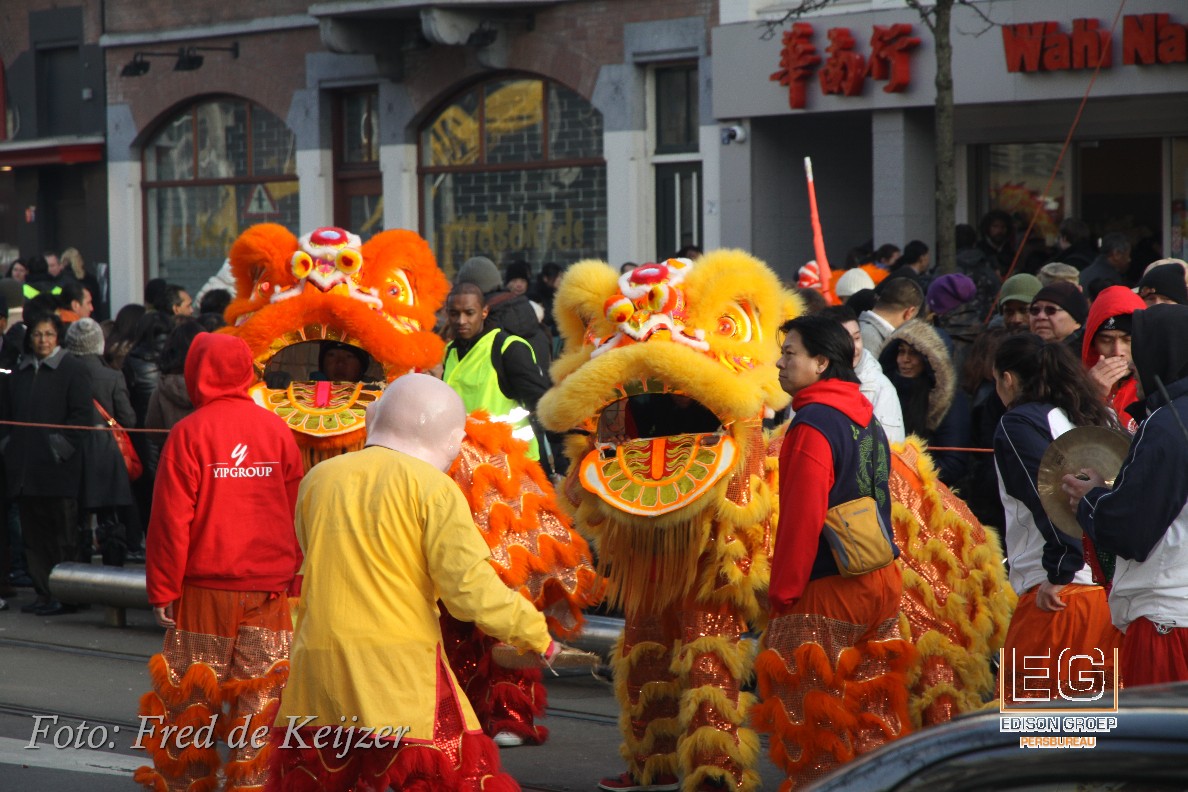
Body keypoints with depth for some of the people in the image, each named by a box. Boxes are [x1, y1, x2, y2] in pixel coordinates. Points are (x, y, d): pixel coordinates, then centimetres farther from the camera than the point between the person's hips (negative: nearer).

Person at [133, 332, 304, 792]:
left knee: (192, 691, 9)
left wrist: (163, 590, -2)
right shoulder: (277, 429, 0)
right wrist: (290, 577, 15)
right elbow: (296, 513, 5)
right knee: (259, 691, 8)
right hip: (270, 588, 2)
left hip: (206, 587, -2)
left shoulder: (189, 433, -9)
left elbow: (171, 519, -9)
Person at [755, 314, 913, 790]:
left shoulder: (813, 425, -16)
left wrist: (783, 588, -11)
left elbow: (803, 517, -19)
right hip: (880, 579, 9)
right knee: (871, 708, 14)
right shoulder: (867, 419, 11)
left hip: (828, 590, -9)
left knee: (814, 712, -2)